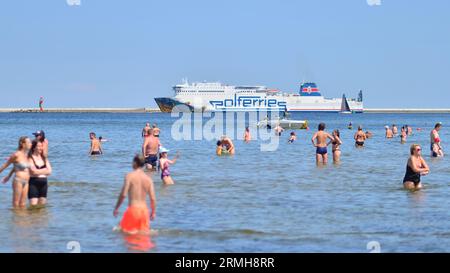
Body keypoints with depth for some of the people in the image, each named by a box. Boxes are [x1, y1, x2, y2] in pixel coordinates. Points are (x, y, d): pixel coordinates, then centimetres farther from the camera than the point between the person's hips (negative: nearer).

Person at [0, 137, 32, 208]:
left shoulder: (26, 155, 10)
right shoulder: (17, 155, -12)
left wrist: (9, 176, 32)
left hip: (26, 182, 7)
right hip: (18, 181, -7)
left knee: (23, 205, 8)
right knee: (16, 205, -3)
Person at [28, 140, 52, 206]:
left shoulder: (44, 158, 12)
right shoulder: (30, 158, -6)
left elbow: (49, 171, 4)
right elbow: (34, 171, -15)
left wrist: (38, 171, -7)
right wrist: (44, 170, -1)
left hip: (43, 183, 6)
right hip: (33, 183, -6)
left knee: (42, 205, 7)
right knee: (33, 205, -10)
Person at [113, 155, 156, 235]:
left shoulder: (130, 176, -7)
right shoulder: (148, 179, 4)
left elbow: (123, 194, -12)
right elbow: (153, 198, 3)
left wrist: (116, 208, -1)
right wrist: (153, 212, 16)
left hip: (133, 208, -4)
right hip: (144, 210, 4)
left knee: (124, 231, 1)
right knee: (144, 232, 13)